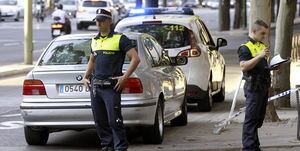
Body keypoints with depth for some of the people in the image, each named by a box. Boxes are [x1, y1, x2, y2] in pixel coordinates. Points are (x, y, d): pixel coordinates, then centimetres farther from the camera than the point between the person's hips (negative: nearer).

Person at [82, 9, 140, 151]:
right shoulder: (95, 41, 17)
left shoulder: (120, 39, -4)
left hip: (111, 87, -7)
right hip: (95, 86, 7)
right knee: (100, 122, 8)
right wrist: (86, 76, 20)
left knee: (114, 121, -10)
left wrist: (124, 77, -15)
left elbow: (135, 58, -10)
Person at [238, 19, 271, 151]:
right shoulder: (245, 48, -10)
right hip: (253, 87, -9)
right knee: (251, 118, -8)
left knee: (259, 117, 13)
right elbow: (244, 66, -22)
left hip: (264, 86, 9)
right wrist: (259, 56, -27)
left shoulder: (262, 46, 18)